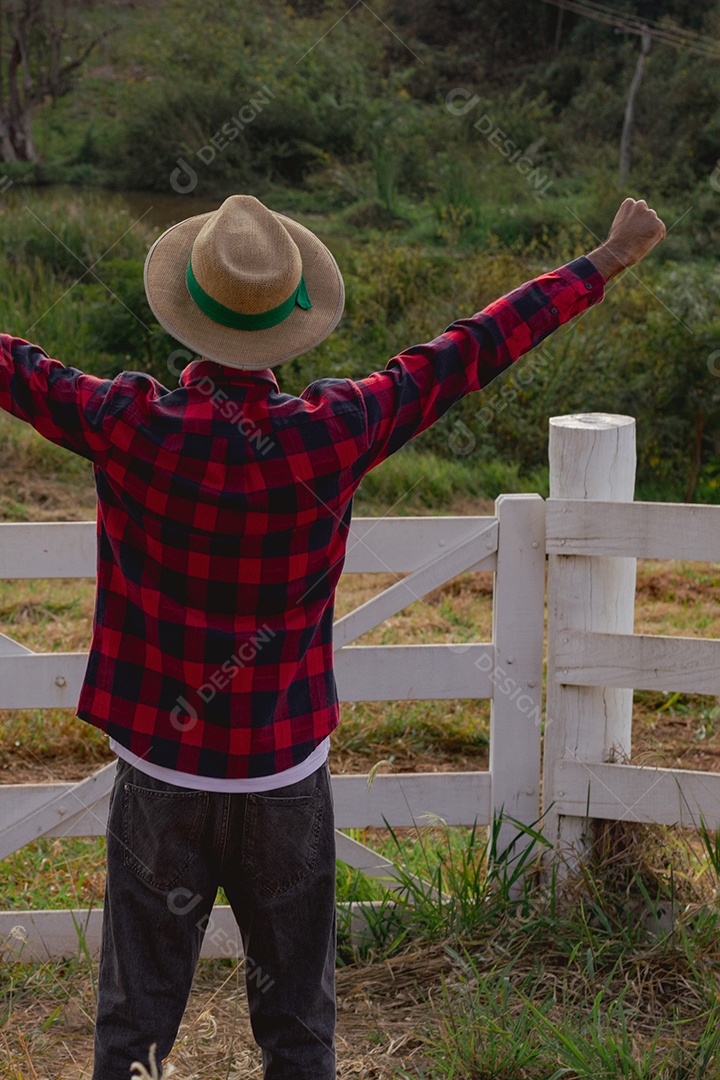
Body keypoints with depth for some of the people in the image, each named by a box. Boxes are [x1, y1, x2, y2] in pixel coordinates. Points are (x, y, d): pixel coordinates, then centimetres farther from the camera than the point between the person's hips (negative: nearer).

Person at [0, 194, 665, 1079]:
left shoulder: (129, 427, -16)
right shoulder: (332, 435, -14)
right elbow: (471, 353, -4)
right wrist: (606, 263, 8)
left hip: (161, 779, 0)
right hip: (285, 780, 1)